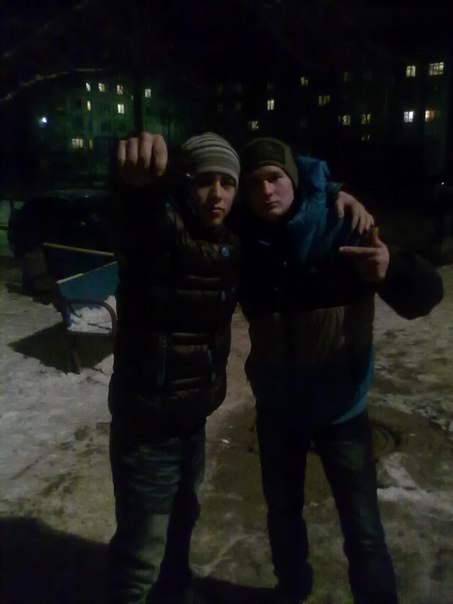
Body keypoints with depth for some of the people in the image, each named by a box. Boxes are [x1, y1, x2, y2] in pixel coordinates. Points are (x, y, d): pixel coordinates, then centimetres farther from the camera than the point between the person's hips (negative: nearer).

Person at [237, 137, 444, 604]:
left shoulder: (344, 230, -18)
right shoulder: (245, 244, -12)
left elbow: (424, 296, -21)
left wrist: (393, 269, -41)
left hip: (340, 405, -2)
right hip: (276, 406, 3)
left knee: (362, 529, 5)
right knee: (282, 510, 22)